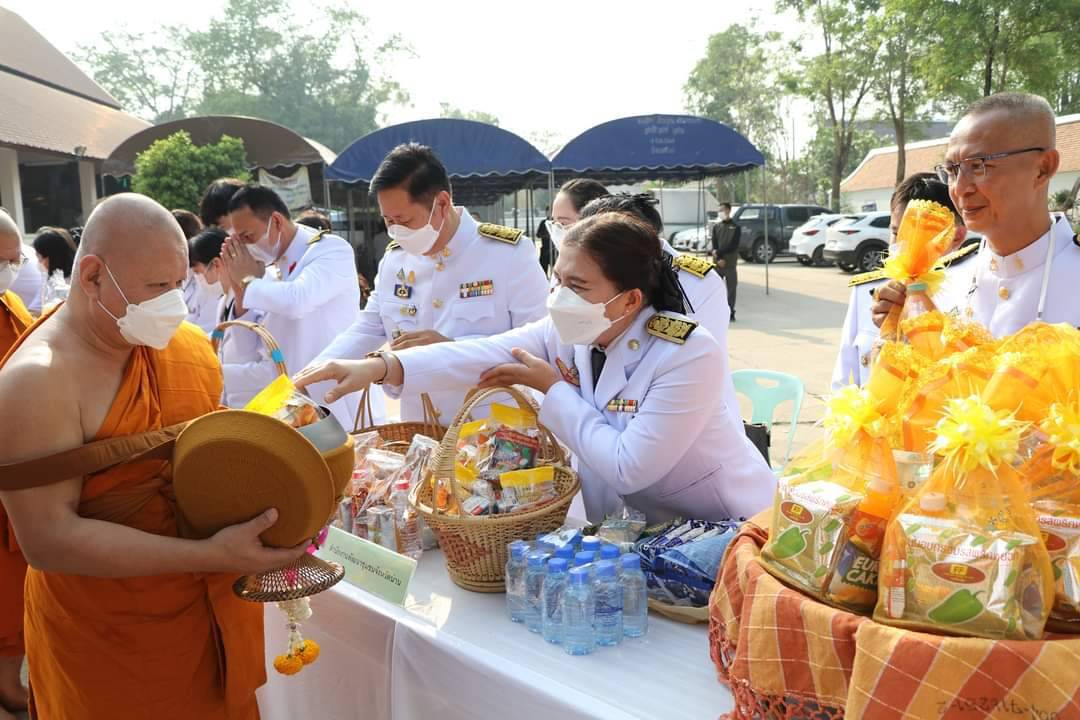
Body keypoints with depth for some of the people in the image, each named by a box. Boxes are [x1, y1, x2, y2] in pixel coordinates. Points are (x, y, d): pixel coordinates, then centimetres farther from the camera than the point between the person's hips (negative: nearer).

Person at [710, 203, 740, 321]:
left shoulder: (735, 227, 2)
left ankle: (730, 313, 7)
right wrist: (719, 259, -12)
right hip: (718, 263, 2)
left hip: (731, 263, -2)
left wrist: (718, 252, -12)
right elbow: (714, 245, 2)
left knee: (731, 288, 0)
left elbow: (733, 246, -8)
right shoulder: (716, 227, 10)